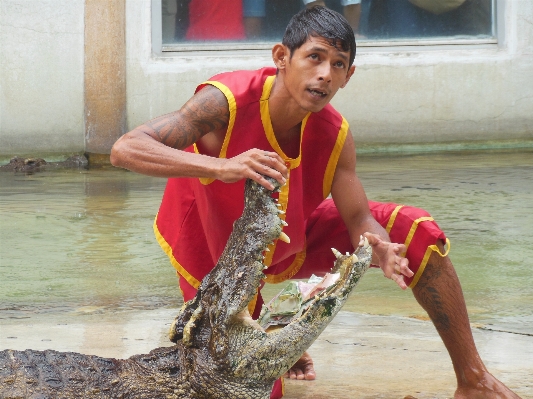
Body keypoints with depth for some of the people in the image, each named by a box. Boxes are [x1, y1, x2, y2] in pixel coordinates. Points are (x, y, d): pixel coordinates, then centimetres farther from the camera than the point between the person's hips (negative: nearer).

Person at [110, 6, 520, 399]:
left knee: (417, 232, -12)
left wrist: (378, 248, -42)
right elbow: (124, 150, -46)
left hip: (292, 238, 4)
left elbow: (358, 219, -15)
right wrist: (220, 166, -61)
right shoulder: (226, 101, -35)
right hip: (215, 253, -4)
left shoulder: (335, 136, -20)